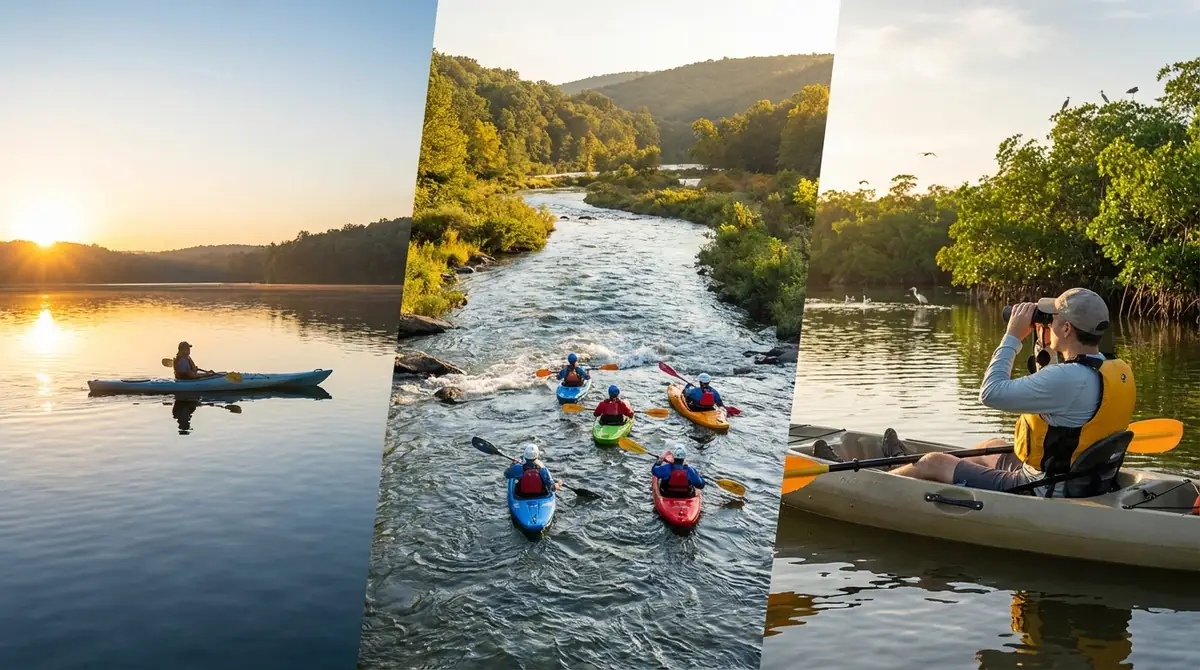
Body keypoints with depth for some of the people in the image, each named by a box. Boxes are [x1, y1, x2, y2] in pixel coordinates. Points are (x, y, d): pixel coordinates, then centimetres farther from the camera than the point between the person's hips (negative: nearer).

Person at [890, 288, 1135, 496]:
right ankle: (911, 463, 51)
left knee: (934, 463, 1)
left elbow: (992, 392, -24)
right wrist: (1046, 342, 12)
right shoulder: (1118, 370, 1)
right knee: (991, 447, 32)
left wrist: (1013, 336, -14)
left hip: (1042, 492, -10)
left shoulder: (1069, 378, -30)